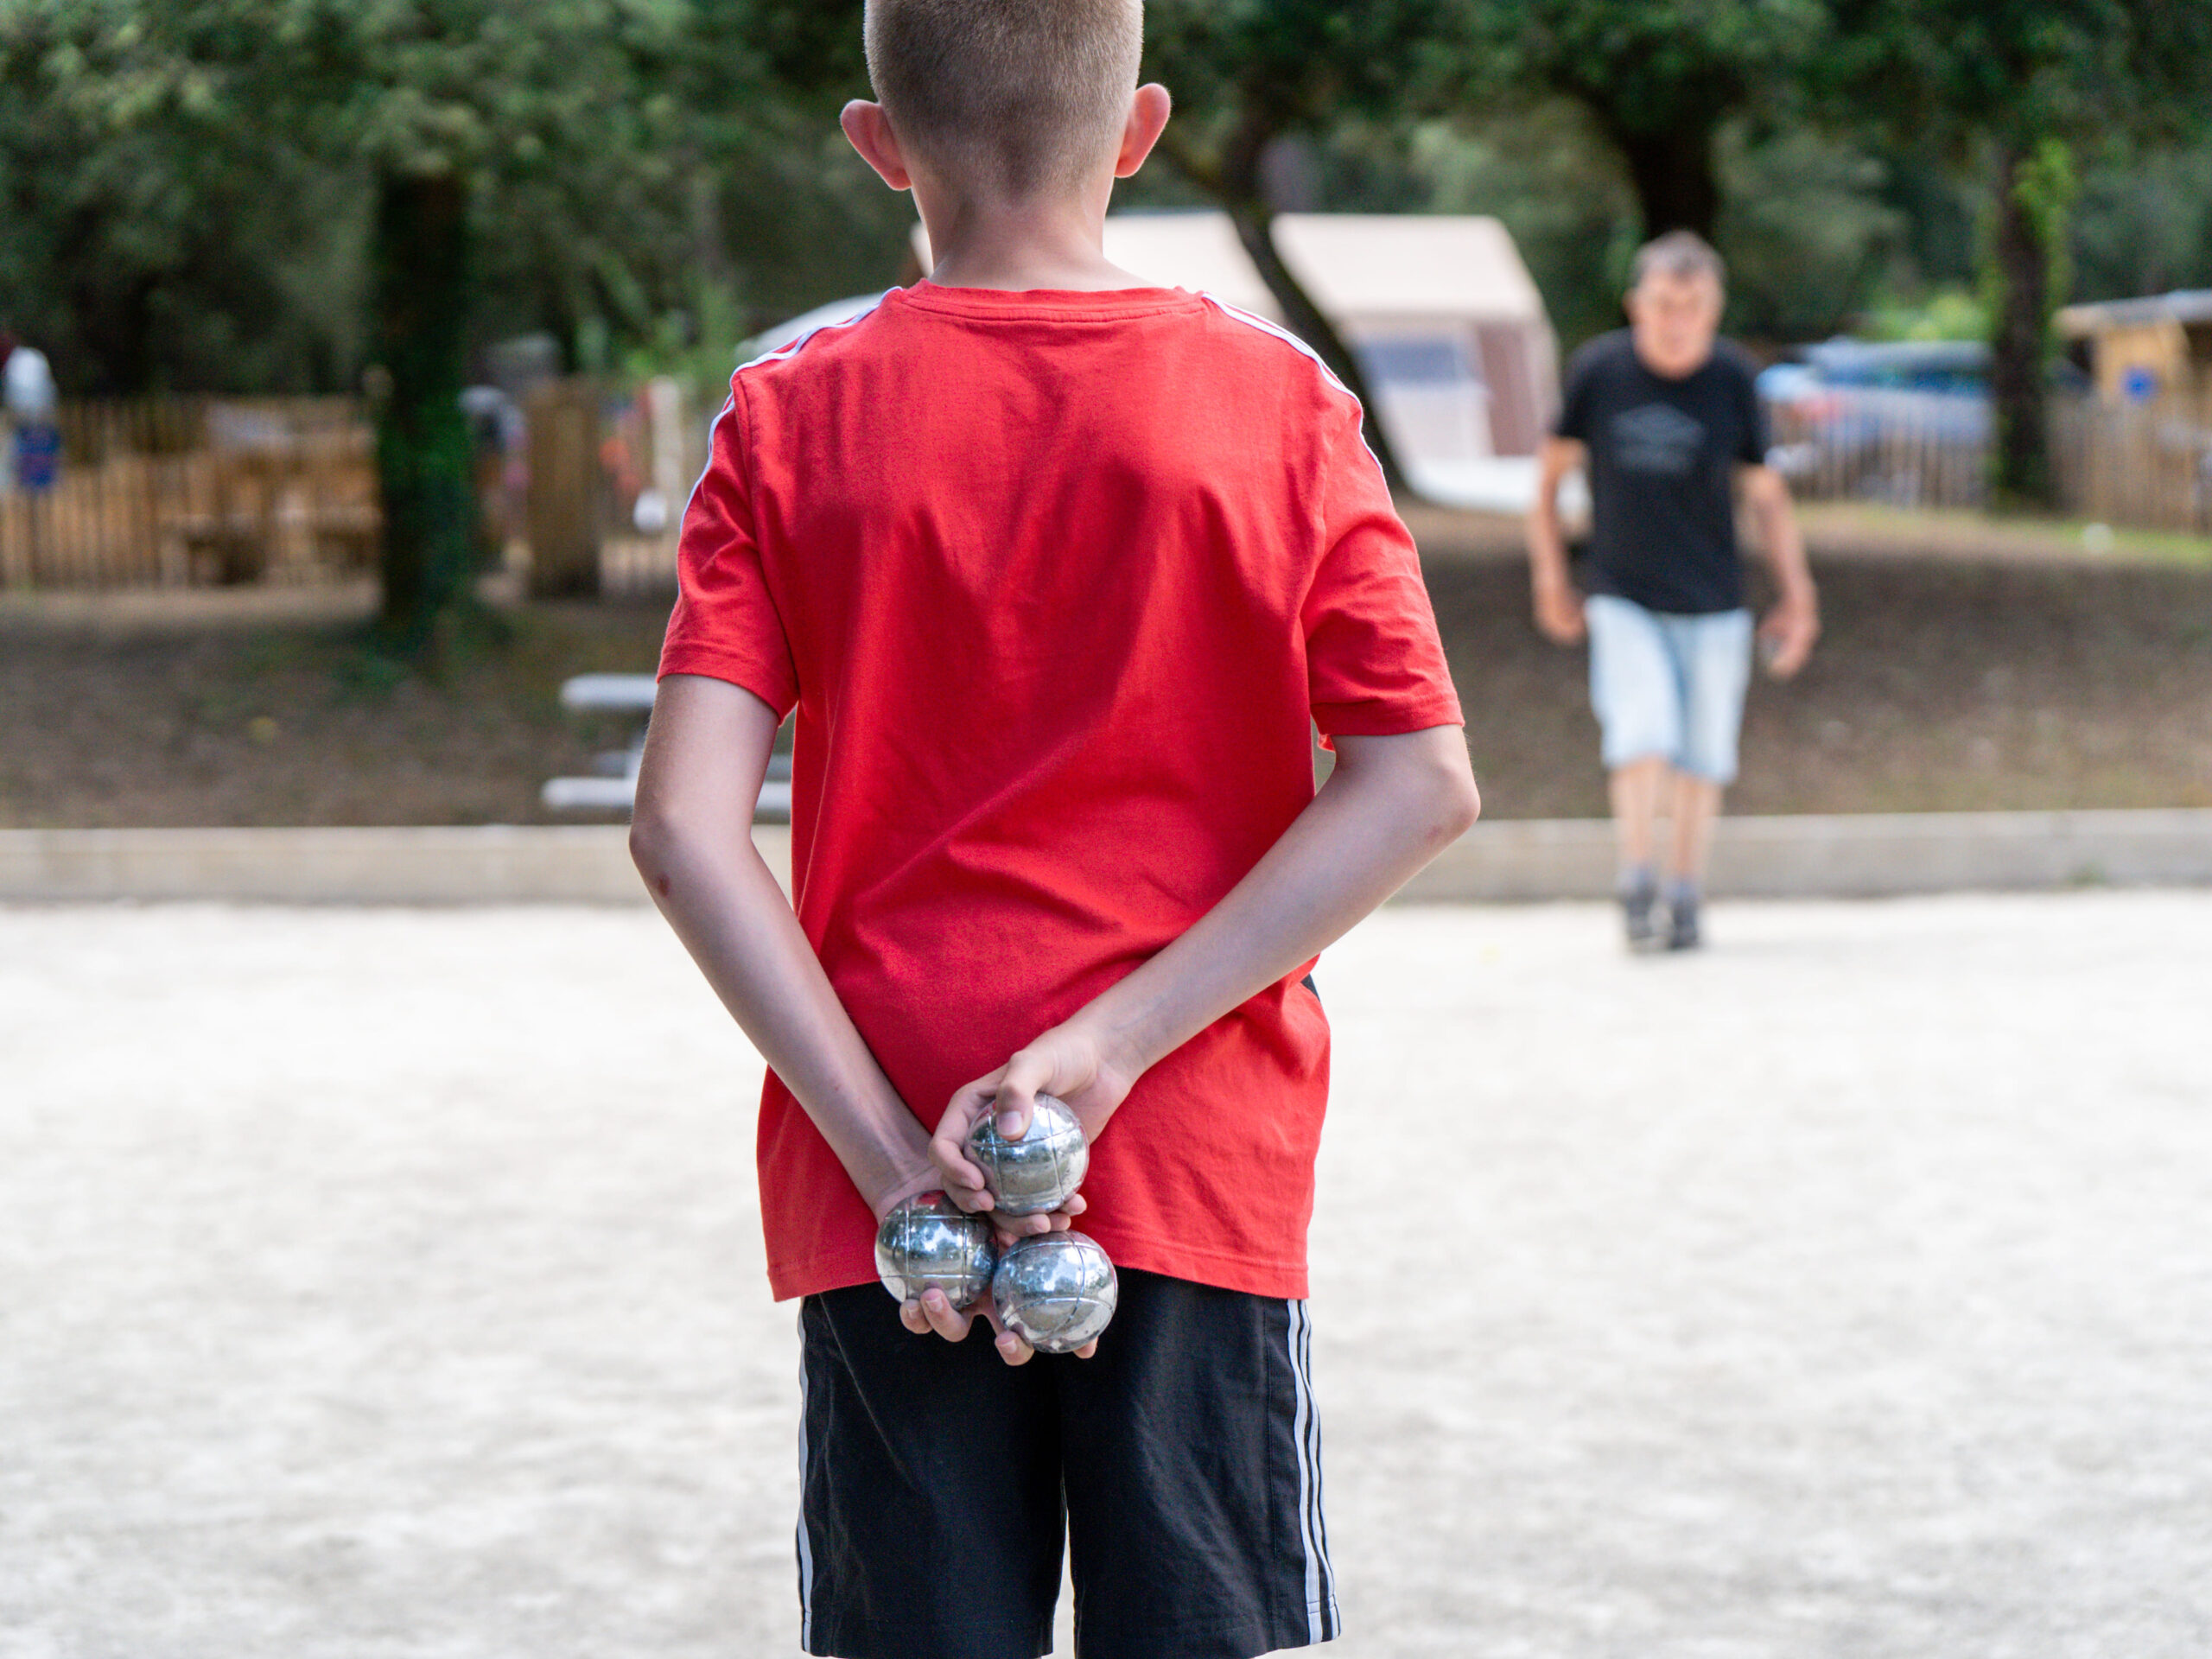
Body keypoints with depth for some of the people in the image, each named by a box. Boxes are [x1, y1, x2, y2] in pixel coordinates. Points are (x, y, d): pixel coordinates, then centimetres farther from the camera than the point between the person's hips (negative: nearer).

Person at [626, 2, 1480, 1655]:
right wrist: (1114, 1047, -13)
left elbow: (683, 825, -10)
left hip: (884, 1203, 0)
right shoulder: (1279, 402, 0)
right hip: (1201, 1176, 0)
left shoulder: (793, 422, 0)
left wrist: (886, 1146, -11)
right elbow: (1423, 785, -8)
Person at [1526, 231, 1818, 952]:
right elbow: (1553, 471, 6)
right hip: (1622, 599, -1)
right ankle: (1637, 881, -3)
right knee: (1642, 737, -17)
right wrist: (1551, 576, 7)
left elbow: (1765, 491, 4)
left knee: (1703, 757, 3)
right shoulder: (1598, 370, -7)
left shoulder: (1731, 378, -5)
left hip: (1713, 603, 1)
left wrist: (1797, 595, 3)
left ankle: (1685, 896, 18)